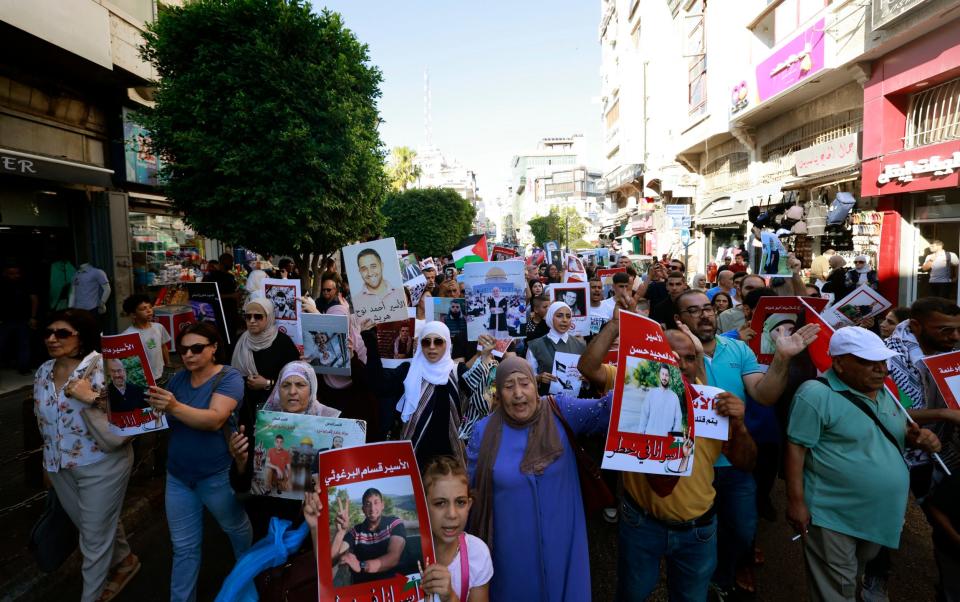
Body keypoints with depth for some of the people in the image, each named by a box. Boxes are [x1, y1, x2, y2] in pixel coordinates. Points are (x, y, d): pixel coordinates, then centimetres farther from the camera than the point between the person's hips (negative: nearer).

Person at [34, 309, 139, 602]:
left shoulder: (104, 367, -19)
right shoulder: (43, 372, 3)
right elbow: (43, 420, 15)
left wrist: (93, 398, -34)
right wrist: (51, 460, 19)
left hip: (101, 464, -7)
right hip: (60, 466, 7)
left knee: (95, 536, 8)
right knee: (91, 525, 23)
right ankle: (124, 561, 47)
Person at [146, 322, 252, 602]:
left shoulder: (229, 377, -17)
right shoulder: (179, 378, 2)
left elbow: (215, 419, -31)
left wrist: (175, 407, -45)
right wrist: (151, 404, -16)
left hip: (217, 475, -4)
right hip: (178, 475, 4)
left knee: (236, 526, 20)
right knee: (183, 547, 13)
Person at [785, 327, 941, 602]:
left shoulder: (883, 390, 5)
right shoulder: (816, 394, -21)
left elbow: (896, 432, 20)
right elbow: (796, 449, -20)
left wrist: (918, 437, -3)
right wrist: (796, 502, -22)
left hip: (880, 514, 8)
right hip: (833, 515, -8)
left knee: (855, 578, 27)